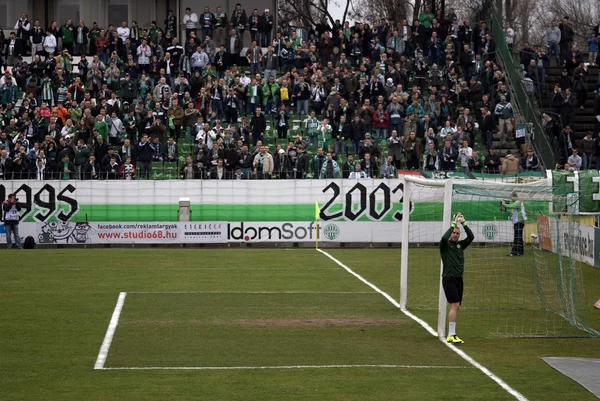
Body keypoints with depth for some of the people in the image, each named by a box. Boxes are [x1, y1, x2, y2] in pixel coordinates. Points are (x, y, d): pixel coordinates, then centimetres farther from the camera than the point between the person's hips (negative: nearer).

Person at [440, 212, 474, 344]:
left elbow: (471, 237, 3)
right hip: (449, 278, -7)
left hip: (458, 279, 7)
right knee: (455, 305, -16)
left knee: (455, 307, 6)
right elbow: (444, 237, -24)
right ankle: (451, 335, -19)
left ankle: (451, 334, 10)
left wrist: (463, 223, -4)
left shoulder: (460, 245, 13)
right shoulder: (445, 245, -2)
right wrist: (454, 223, -19)